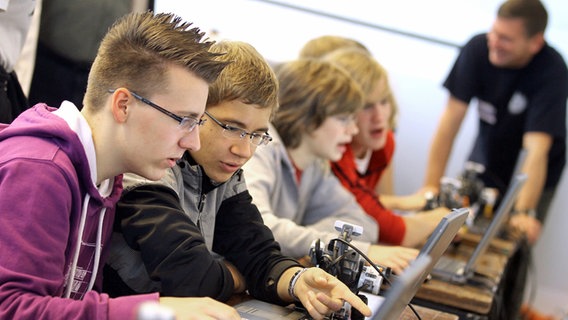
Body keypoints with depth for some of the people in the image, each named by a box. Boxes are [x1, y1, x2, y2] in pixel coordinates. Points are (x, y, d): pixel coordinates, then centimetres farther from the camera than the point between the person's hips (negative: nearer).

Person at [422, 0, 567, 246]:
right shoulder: (478, 48, -19)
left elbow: (536, 150, -34)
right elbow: (451, 119, -19)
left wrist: (524, 213, -43)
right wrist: (431, 187, -22)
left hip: (533, 178, -3)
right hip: (484, 163, 3)